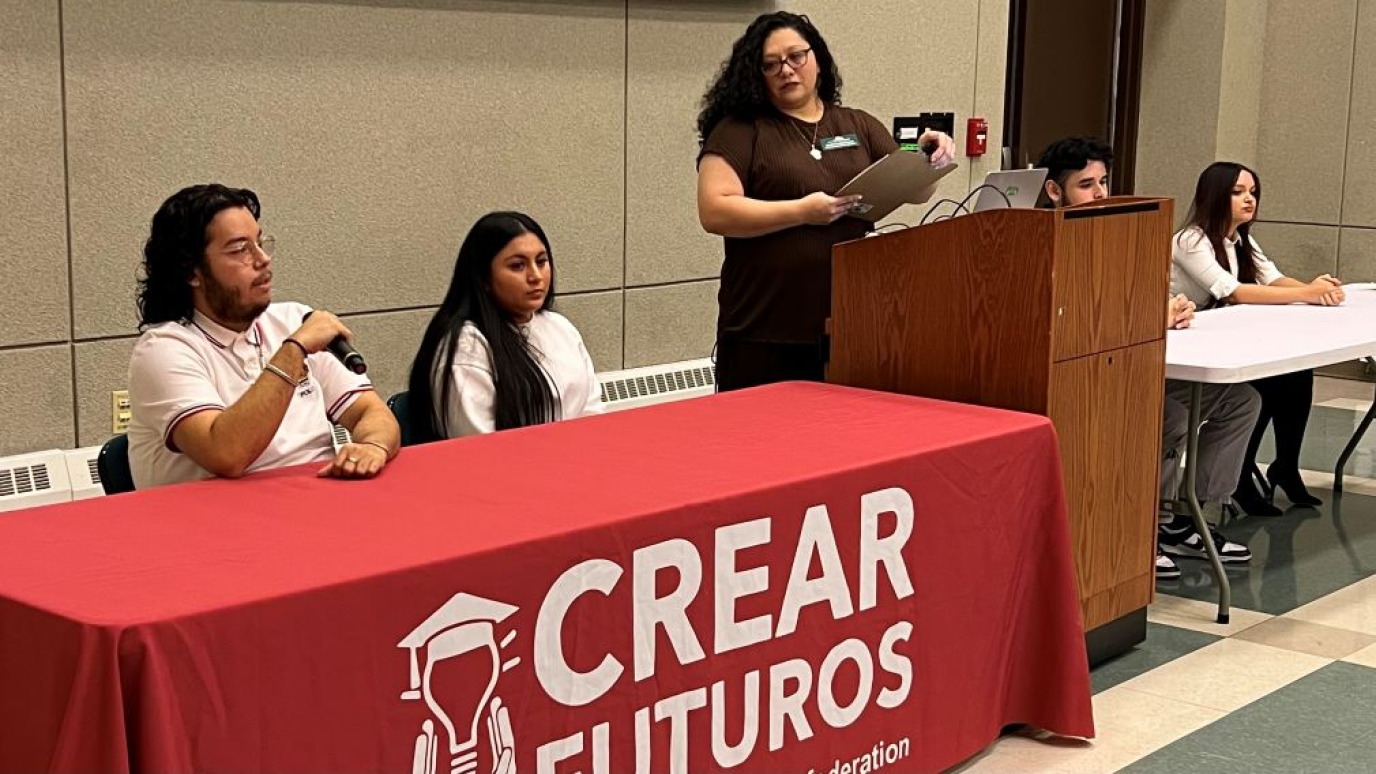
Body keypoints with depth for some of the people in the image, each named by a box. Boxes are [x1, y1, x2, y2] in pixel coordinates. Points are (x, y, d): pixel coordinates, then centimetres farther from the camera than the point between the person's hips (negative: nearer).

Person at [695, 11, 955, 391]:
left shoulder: (859, 126, 13)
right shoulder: (738, 130, -1)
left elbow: (914, 191, 15)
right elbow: (714, 212, -11)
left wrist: (929, 162, -7)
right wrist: (802, 212, -18)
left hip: (850, 327, 4)